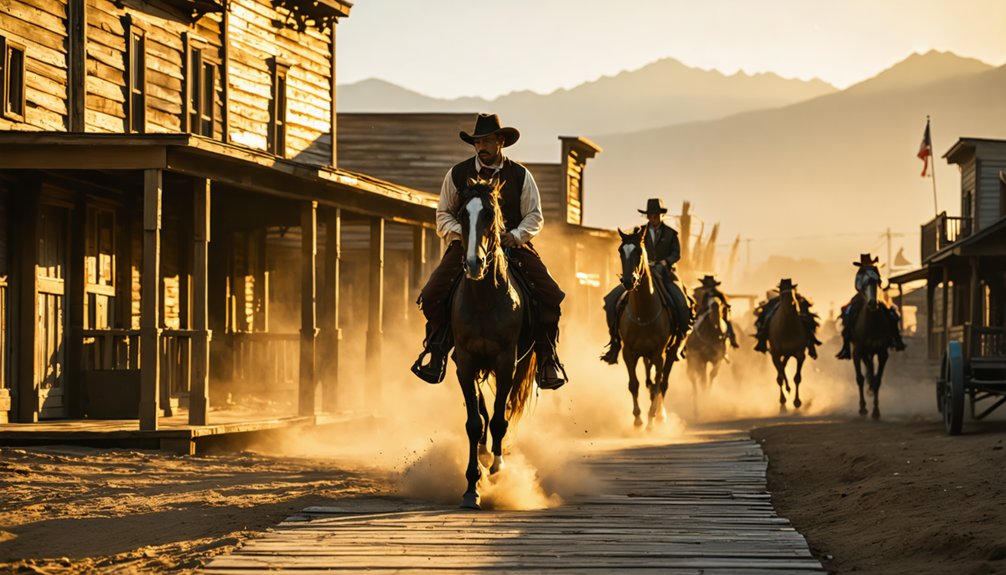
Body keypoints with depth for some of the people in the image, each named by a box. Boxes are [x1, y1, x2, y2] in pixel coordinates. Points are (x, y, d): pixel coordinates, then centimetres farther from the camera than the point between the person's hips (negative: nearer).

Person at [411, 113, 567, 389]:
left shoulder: (520, 175, 3)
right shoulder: (457, 174, 3)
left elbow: (534, 216, 4)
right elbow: (444, 214, 8)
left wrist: (515, 236, -16)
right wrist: (460, 232, -12)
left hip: (513, 244, 0)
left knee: (550, 295, -19)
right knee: (433, 294, -21)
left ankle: (546, 358, -3)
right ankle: (436, 352, 2)